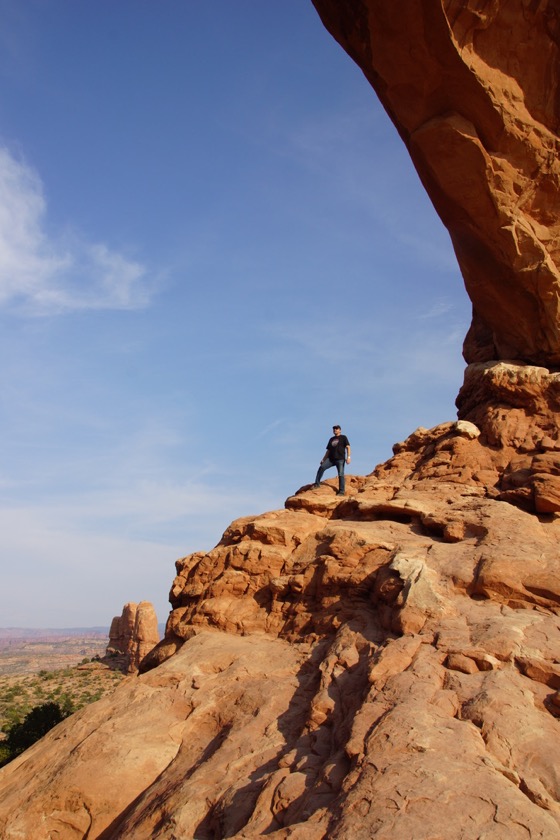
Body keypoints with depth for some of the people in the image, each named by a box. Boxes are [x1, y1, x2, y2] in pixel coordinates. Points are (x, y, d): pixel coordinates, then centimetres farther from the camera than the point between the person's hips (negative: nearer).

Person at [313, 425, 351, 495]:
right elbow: (328, 450, 24)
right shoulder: (331, 439, 23)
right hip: (331, 458, 4)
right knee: (322, 467, -17)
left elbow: (348, 447, 0)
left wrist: (348, 457, -13)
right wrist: (323, 459, 16)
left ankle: (341, 491, -10)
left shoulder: (343, 437, 9)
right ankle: (317, 483, -15)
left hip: (340, 459, -4)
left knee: (341, 474, -10)